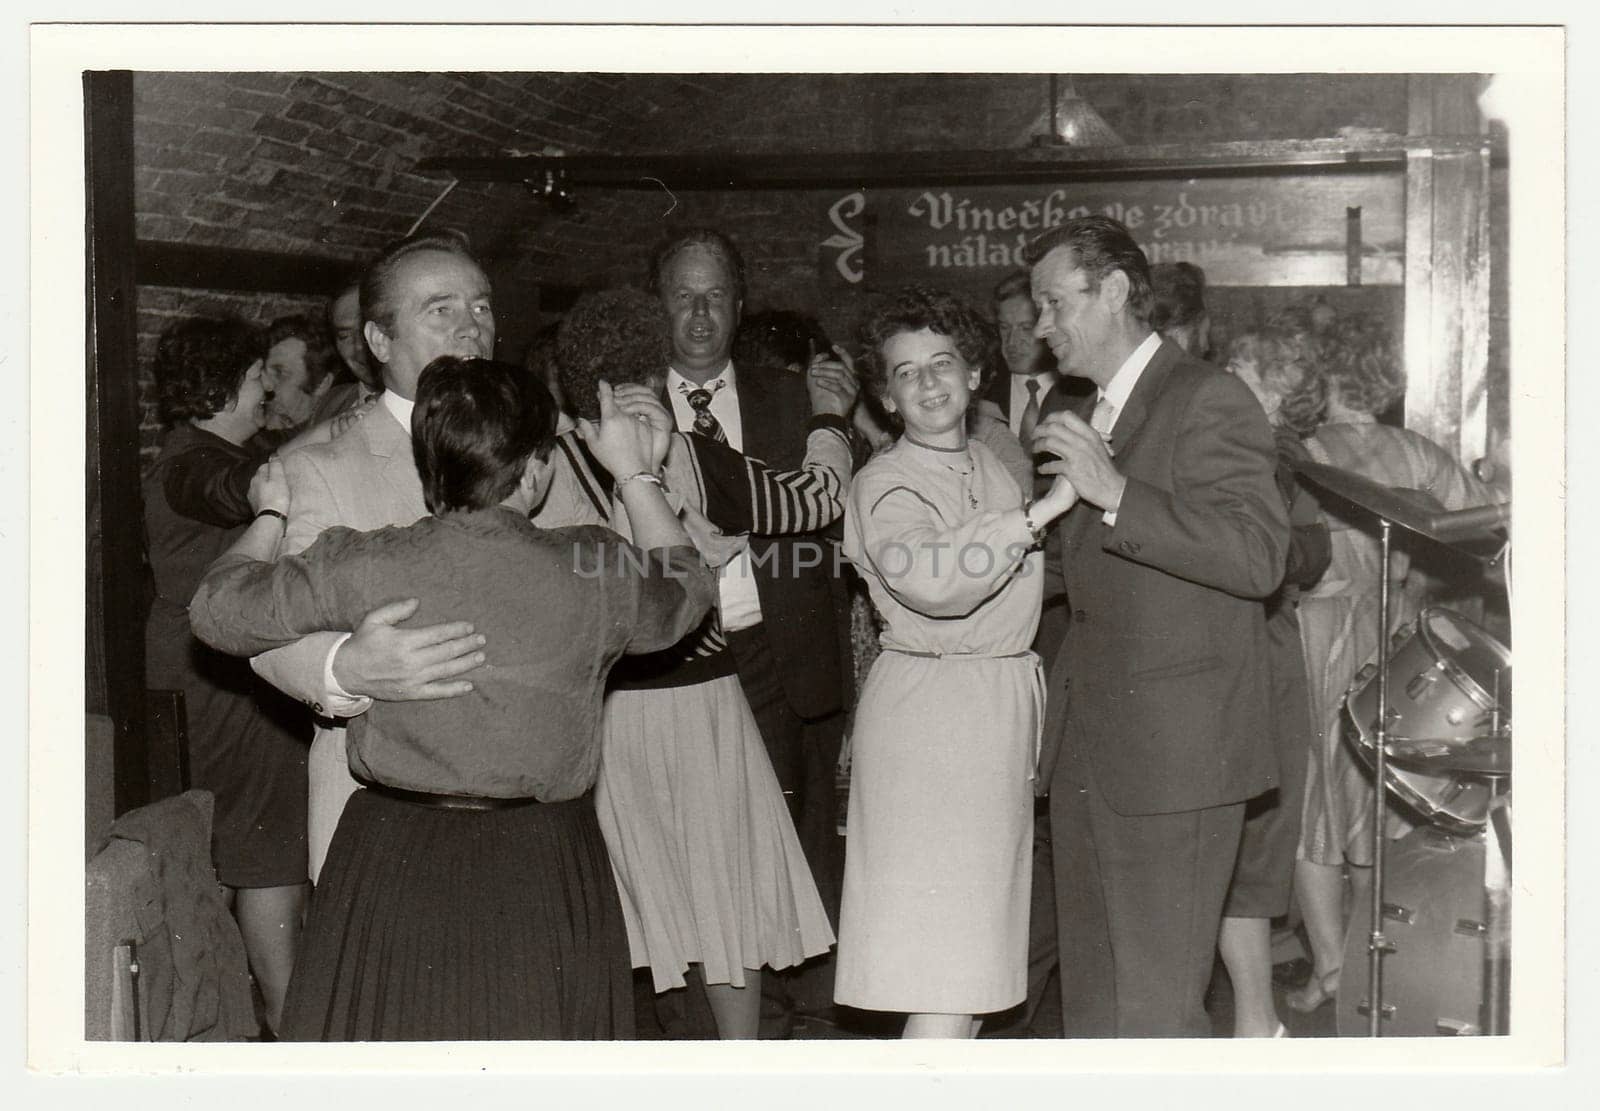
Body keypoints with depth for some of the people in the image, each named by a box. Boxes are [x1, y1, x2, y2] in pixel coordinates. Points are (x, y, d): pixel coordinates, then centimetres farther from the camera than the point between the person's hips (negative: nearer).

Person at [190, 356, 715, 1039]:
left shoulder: (363, 568, -10)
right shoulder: (593, 572, -9)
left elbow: (217, 610, 4)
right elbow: (686, 589, 14)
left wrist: (269, 517, 22)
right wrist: (636, 476, 26)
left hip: (395, 874, 0)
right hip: (544, 876, 0)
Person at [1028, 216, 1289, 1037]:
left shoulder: (1207, 400, -8)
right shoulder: (1086, 421, 21)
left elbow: (1258, 555, -20)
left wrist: (1114, 492, -25)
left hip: (1172, 754, -9)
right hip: (1090, 758, 9)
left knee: (1154, 1013, -8)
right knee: (1091, 1005, 11)